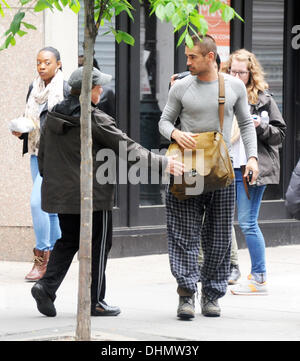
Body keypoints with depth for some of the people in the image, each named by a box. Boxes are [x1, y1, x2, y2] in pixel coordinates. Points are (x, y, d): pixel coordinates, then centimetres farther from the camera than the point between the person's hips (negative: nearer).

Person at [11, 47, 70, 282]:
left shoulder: (66, 90, -7)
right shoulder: (34, 89, 13)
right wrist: (20, 131, 2)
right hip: (37, 153, 7)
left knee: (38, 202, -17)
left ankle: (42, 256, -10)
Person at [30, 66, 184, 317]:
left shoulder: (53, 117, 6)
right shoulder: (96, 120, -14)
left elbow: (43, 154, 14)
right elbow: (127, 148, -13)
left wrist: (50, 179, 26)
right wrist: (162, 163, -7)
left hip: (60, 191, 6)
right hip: (92, 193, -6)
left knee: (68, 240, 16)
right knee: (98, 245, 6)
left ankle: (47, 286, -2)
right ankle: (94, 301, 10)